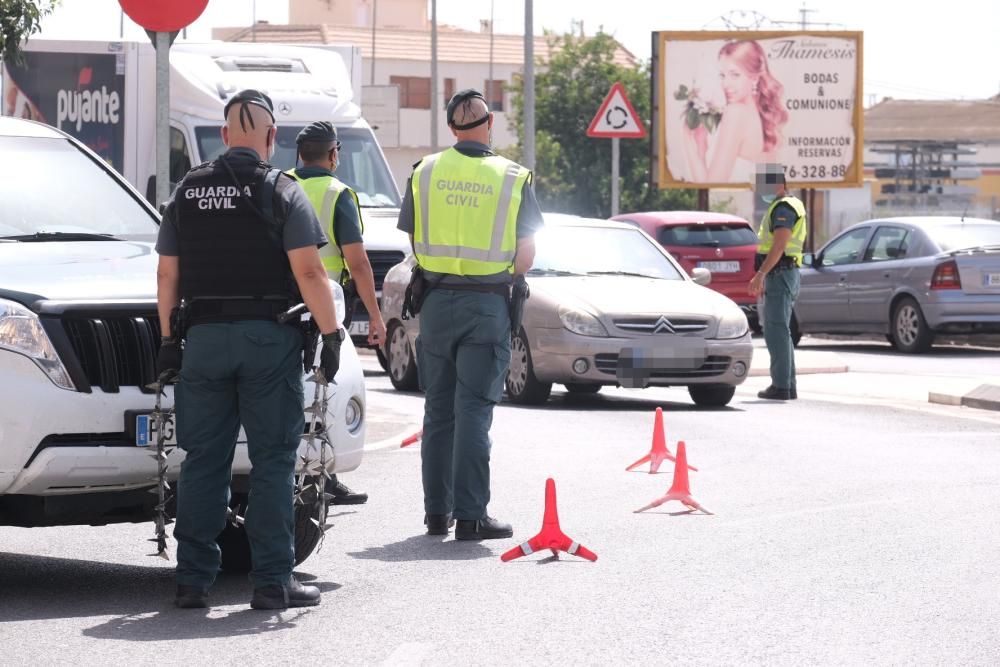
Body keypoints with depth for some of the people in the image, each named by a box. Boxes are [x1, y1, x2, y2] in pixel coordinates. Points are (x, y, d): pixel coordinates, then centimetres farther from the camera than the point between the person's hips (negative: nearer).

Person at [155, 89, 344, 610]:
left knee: (203, 460, 8)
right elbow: (308, 273, -11)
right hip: (268, 337, -4)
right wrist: (331, 334, -6)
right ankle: (271, 580, -1)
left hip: (203, 336, 4)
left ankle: (193, 578, 9)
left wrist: (168, 338, 17)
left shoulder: (188, 191, 9)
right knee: (273, 460, 0)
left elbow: (168, 273, 11)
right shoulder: (281, 192, -4)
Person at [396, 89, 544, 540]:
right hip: (488, 304, -2)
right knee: (473, 410, -2)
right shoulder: (513, 178, -4)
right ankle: (469, 515, -5)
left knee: (438, 409, 12)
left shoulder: (425, 172, 2)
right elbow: (525, 253, -2)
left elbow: (414, 242, 8)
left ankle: (437, 512, 16)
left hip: (437, 300, 2)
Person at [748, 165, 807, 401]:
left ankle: (781, 386, -13)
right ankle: (788, 385, 16)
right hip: (780, 275, 11)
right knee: (780, 332, 13)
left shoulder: (783, 207, -13)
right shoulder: (780, 207, 21)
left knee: (776, 331, -11)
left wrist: (760, 274, -26)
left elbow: (779, 246, -23)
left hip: (780, 275, -11)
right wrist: (766, 278, 26)